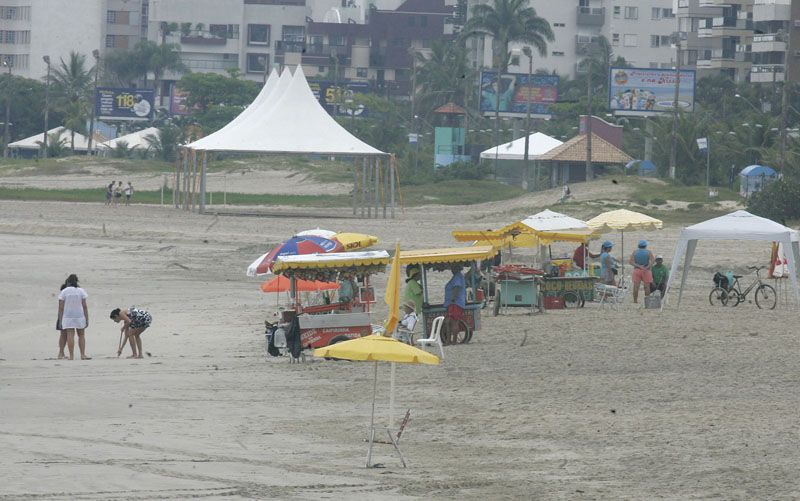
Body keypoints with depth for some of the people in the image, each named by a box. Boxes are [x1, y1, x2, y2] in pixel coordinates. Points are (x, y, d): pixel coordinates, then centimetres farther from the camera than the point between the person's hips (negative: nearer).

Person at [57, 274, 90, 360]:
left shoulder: (64, 292, -1)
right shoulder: (81, 291, 1)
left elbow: (61, 308, -3)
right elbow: (84, 306, -1)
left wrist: (60, 320, 2)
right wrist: (87, 319, 3)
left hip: (67, 317, -1)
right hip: (80, 316, 1)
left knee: (70, 335, -4)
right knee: (81, 335, 11)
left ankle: (71, 356, -9)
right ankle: (83, 355, 5)